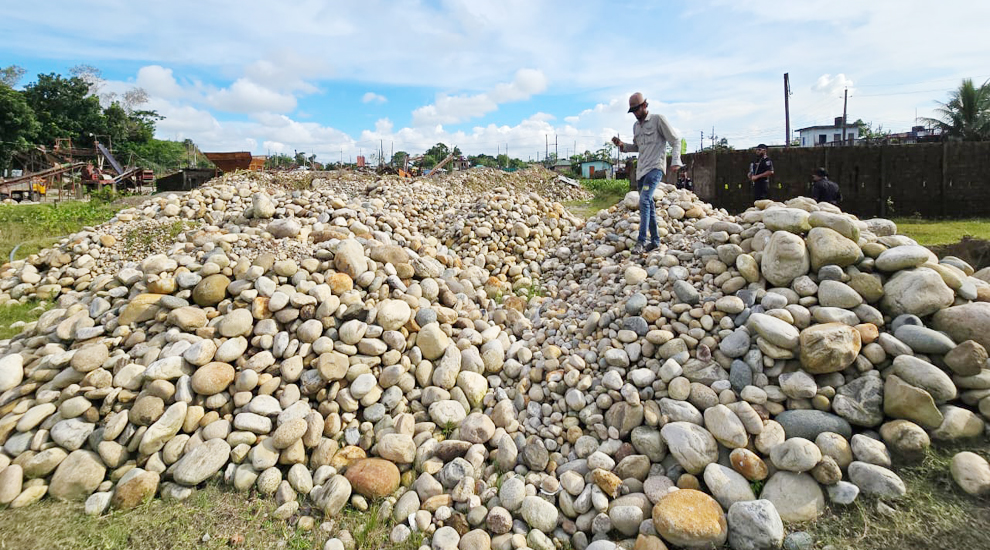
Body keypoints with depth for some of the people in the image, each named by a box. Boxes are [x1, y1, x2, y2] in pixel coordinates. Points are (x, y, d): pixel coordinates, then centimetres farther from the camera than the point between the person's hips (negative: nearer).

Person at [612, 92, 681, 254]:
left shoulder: (658, 119, -3)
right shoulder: (636, 125, 16)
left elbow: (675, 140, -2)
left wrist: (675, 161, -14)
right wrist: (622, 145, 8)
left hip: (655, 168, -7)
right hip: (641, 169, 7)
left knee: (644, 200, -22)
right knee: (649, 204, 10)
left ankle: (641, 241, -23)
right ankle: (655, 240, 18)